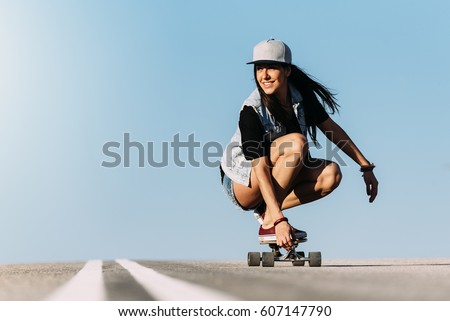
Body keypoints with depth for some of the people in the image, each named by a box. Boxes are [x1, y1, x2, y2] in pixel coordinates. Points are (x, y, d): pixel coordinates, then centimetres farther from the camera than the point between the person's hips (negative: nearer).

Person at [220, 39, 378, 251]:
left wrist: (366, 167, 2)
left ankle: (267, 211, -11)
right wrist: (279, 219, -40)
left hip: (280, 180, 6)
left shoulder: (301, 94, -10)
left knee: (332, 173, -19)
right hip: (241, 182, -6)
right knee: (296, 142, -30)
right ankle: (269, 221, -23)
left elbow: (331, 129, 3)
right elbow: (260, 169, -32)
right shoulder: (251, 111, -26)